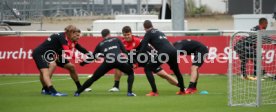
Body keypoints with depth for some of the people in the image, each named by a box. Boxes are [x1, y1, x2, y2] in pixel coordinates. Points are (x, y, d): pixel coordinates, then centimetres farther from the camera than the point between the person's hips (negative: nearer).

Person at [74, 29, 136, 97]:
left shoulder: (100, 44, 26)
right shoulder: (116, 40, 25)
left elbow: (93, 57, 30)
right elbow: (124, 51, 15)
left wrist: (83, 63, 45)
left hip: (108, 62, 1)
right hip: (119, 61, -1)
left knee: (93, 78, 13)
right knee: (131, 73, 24)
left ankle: (78, 92, 11)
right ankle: (129, 92, 5)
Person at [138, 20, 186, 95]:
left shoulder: (149, 33, 8)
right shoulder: (159, 32, 29)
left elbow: (143, 48, 0)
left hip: (164, 53, -7)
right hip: (173, 51, 7)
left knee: (148, 69, 5)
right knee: (176, 71, 30)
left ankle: (154, 91, -4)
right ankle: (182, 90, 42)